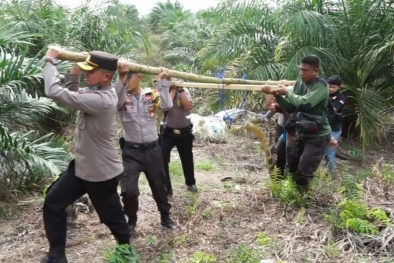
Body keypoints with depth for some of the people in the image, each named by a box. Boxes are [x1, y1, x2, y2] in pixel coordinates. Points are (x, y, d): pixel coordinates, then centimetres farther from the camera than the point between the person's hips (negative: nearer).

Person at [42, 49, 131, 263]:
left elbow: (55, 92, -32)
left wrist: (50, 61, -17)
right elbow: (72, 95, 12)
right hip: (82, 165, 10)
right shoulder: (97, 91, 1)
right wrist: (74, 72, -5)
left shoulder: (101, 100, -31)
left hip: (101, 172, -10)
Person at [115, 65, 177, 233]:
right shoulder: (122, 98, -3)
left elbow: (167, 105, -15)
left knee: (159, 186, 16)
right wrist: (120, 78, -40)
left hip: (152, 150, 2)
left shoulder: (151, 95, 2)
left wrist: (162, 82, -15)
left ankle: (165, 217, 38)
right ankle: (131, 219, 22)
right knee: (128, 190, -8)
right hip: (131, 151, -1)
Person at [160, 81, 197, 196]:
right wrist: (173, 90, -21)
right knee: (162, 160, -8)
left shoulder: (185, 91, -4)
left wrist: (181, 90, -20)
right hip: (167, 132, -1)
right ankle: (165, 188, 5)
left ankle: (190, 183, 39)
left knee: (187, 159, 17)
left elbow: (188, 106, -20)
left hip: (184, 132, 1)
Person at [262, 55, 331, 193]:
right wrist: (276, 95, -11)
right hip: (301, 133, 7)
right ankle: (297, 191, 38)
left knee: (304, 172, -7)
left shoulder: (321, 85, -16)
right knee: (291, 166, 16)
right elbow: (291, 108, 3)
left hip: (318, 136, -7)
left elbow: (304, 103, -29)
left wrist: (287, 92, -15)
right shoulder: (300, 83, 5)